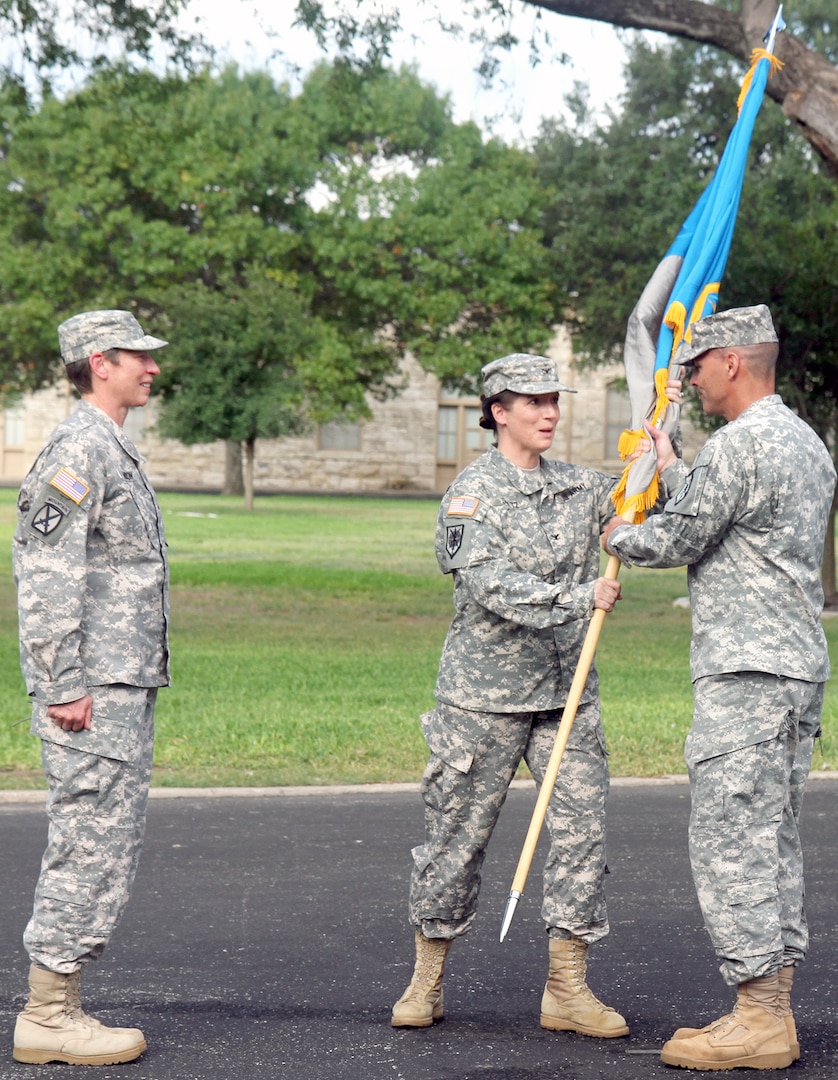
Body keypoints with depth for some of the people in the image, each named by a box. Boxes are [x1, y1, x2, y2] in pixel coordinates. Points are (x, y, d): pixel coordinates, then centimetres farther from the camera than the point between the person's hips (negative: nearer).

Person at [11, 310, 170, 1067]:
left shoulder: (116, 451, 18)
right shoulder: (79, 449, -13)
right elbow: (45, 574, -20)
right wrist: (65, 686, -21)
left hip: (126, 690, 10)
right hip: (92, 694, -10)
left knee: (108, 850, 12)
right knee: (90, 848, -7)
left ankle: (62, 1005, 18)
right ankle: (48, 1018, 0)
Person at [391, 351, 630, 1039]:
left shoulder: (580, 487, 11)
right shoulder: (474, 492, -7)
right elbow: (491, 585, -19)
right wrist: (578, 599, -26)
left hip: (568, 694, 5)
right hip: (485, 696, -5)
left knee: (582, 830, -1)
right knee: (457, 834, 3)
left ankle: (568, 990, 8)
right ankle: (428, 981, 19)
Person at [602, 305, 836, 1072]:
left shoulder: (741, 443, -15)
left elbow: (676, 540, -10)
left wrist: (617, 537, 10)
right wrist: (667, 464, 35)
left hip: (746, 673, -10)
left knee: (732, 839, -7)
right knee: (772, 839, 11)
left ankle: (758, 1023, -5)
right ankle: (773, 1013, 14)